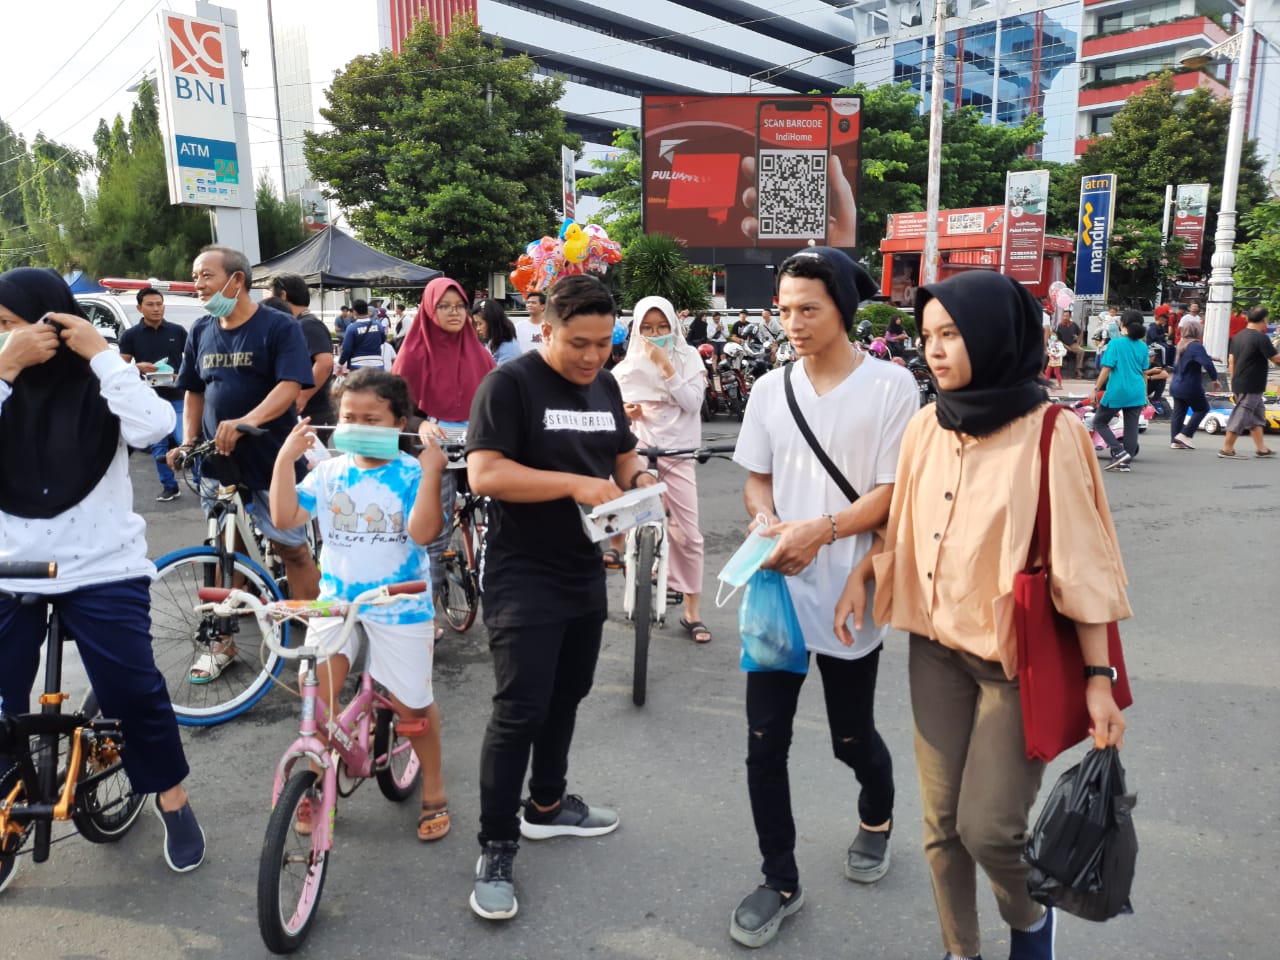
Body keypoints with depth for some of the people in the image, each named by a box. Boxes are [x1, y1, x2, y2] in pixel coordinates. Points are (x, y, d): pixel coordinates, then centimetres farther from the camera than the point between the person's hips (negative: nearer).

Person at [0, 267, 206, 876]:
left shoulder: (97, 383, -3)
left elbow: (154, 427, -24)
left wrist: (100, 352, -21)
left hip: (102, 567, -3)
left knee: (133, 690, -1)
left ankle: (172, 801, 21)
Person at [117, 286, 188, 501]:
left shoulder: (177, 331, 2)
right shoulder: (130, 335, 2)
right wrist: (139, 367, -17)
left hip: (176, 398, -1)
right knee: (158, 447, 8)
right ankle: (169, 486, 18)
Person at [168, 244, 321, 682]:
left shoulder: (279, 326, -8)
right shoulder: (201, 331, 10)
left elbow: (291, 386, -20)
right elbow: (194, 392, 16)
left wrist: (247, 421, -34)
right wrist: (188, 440, 2)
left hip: (271, 458, -5)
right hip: (217, 458, 5)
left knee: (292, 549, 2)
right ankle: (222, 641, 24)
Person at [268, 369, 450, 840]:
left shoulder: (410, 473, -10)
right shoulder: (329, 472, 3)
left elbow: (422, 532, -22)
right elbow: (284, 517, -3)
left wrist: (432, 472, -28)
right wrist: (286, 457, -8)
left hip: (399, 603, -3)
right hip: (336, 598, 3)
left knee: (413, 704, 6)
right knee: (318, 689, -9)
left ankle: (433, 789, 28)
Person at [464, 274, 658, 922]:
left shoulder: (605, 387, 9)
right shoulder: (509, 384, -14)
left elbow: (623, 454, 20)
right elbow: (483, 474, -22)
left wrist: (639, 477, -3)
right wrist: (575, 484, -28)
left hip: (585, 573, 8)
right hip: (523, 578, -7)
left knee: (567, 696, 18)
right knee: (520, 710, -5)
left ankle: (546, 806, 38)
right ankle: (496, 847, 10)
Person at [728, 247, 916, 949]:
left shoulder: (891, 386, -8)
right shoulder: (769, 388, 5)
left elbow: (893, 493, -10)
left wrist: (820, 531, -23)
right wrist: (765, 521, -10)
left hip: (849, 596, -3)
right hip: (778, 590, 3)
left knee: (852, 739, 15)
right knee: (765, 743, 4)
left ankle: (876, 819, 49)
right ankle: (780, 881, 24)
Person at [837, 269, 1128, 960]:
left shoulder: (1049, 438, -14)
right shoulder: (925, 428, 1)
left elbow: (1081, 565, -12)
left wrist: (1099, 680, -11)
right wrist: (863, 571, -2)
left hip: (1020, 658, -4)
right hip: (936, 649, 5)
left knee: (987, 825, -3)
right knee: (941, 821, 10)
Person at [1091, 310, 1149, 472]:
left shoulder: (1116, 343, -8)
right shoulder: (1143, 346, 8)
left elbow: (1106, 369, -12)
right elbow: (1144, 372, 14)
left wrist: (1096, 389, -6)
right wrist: (1145, 394, 23)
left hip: (1116, 392, -5)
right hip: (1136, 393, 5)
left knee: (1099, 422, 8)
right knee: (1131, 427, 8)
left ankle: (1119, 452, -6)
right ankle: (1125, 462, 8)